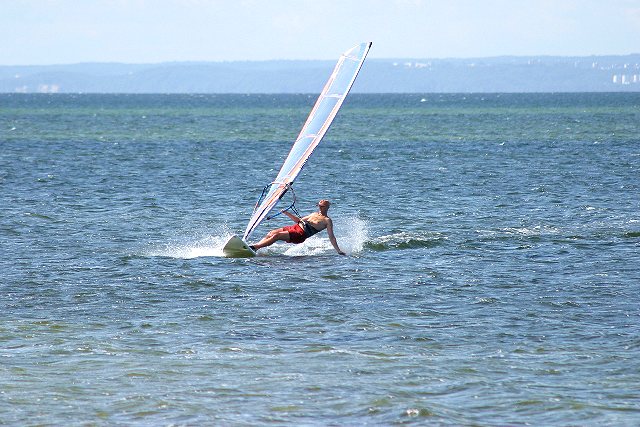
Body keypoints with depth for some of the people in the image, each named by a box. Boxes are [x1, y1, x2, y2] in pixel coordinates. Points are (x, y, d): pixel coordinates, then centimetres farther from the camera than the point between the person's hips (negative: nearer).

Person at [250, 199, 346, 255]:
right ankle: (256, 246, -7)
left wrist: (338, 250, -10)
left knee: (276, 235, -22)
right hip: (296, 227, 8)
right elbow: (299, 220, 31)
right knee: (271, 233, -5)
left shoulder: (327, 221, 2)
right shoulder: (315, 214, 26)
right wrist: (286, 213, 22)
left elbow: (331, 237, -2)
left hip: (300, 234, -8)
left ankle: (254, 247, -25)